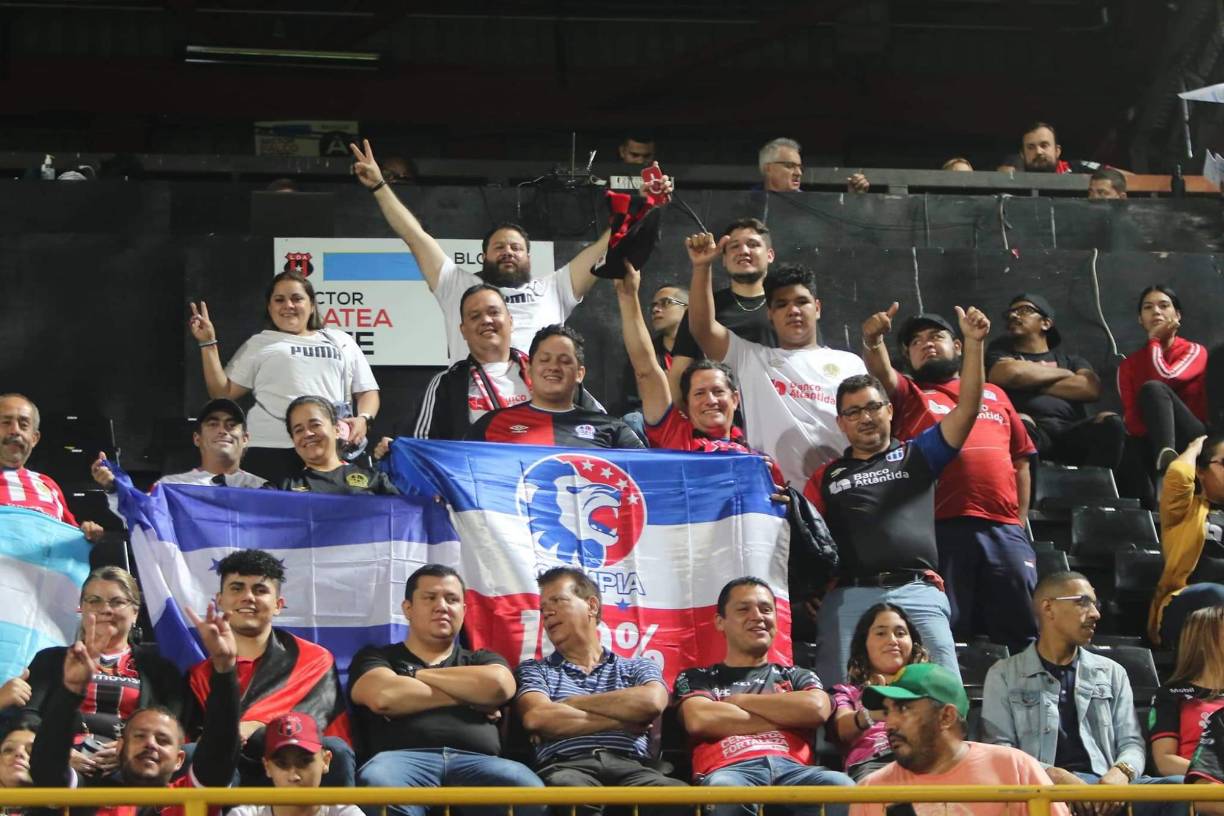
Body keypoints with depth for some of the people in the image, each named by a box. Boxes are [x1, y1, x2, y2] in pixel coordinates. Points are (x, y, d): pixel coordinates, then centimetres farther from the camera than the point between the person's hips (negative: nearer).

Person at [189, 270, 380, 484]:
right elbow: (223, 392, 13)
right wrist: (208, 344, 5)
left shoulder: (340, 342, 21)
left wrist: (363, 419, -2)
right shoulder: (258, 344, 18)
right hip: (271, 450, -1)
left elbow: (367, 391, 19)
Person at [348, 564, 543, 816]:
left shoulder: (482, 660, 32)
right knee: (377, 783, -41)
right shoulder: (376, 657, 26)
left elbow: (498, 686, 5)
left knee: (526, 788, -35)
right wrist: (467, 696, 10)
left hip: (476, 762, 2)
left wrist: (416, 675, 13)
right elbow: (383, 697, 0)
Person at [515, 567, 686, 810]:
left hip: (632, 766, 1)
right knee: (568, 788, -43)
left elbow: (652, 702, 1)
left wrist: (569, 705, 6)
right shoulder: (533, 669, 25)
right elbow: (536, 718, 2)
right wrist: (624, 721, 4)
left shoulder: (638, 668, 26)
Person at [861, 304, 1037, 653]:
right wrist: (873, 341, -29)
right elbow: (881, 373, -8)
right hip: (940, 529, -3)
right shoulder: (907, 393, 15)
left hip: (1004, 530, 3)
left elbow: (1020, 463, 23)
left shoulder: (994, 395, 24)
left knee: (1025, 633, 2)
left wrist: (1020, 523, 13)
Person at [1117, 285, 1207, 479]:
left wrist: (1154, 339, 3)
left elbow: (1166, 377, -16)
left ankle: (1167, 460, -53)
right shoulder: (1129, 365, 16)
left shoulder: (1194, 352, 8)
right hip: (1156, 444, 3)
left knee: (1152, 388, -32)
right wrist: (1151, 433, -21)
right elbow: (1131, 420, 3)